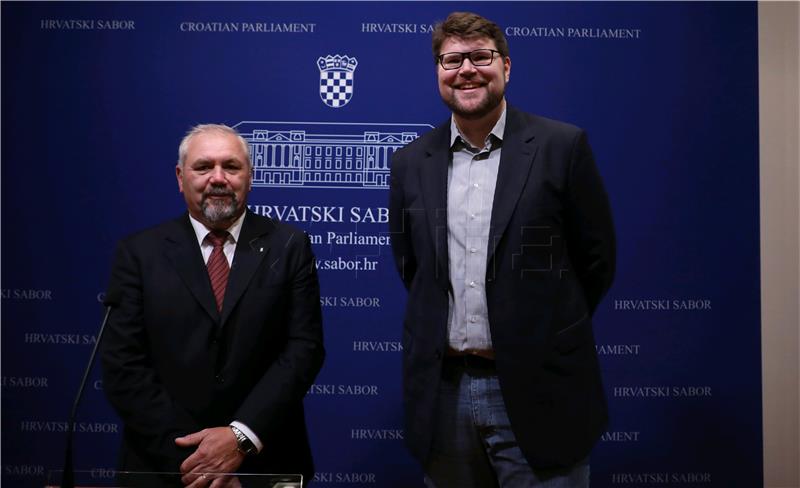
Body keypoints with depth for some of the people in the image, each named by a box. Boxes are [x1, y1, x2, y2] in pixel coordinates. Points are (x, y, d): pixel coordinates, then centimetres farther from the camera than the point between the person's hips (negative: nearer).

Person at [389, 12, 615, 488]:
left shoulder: (561, 146, -4)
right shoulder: (411, 162, 6)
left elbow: (596, 257, 2)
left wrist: (549, 336, 6)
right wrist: (446, 330, 10)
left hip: (537, 393, -3)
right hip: (443, 391, 3)